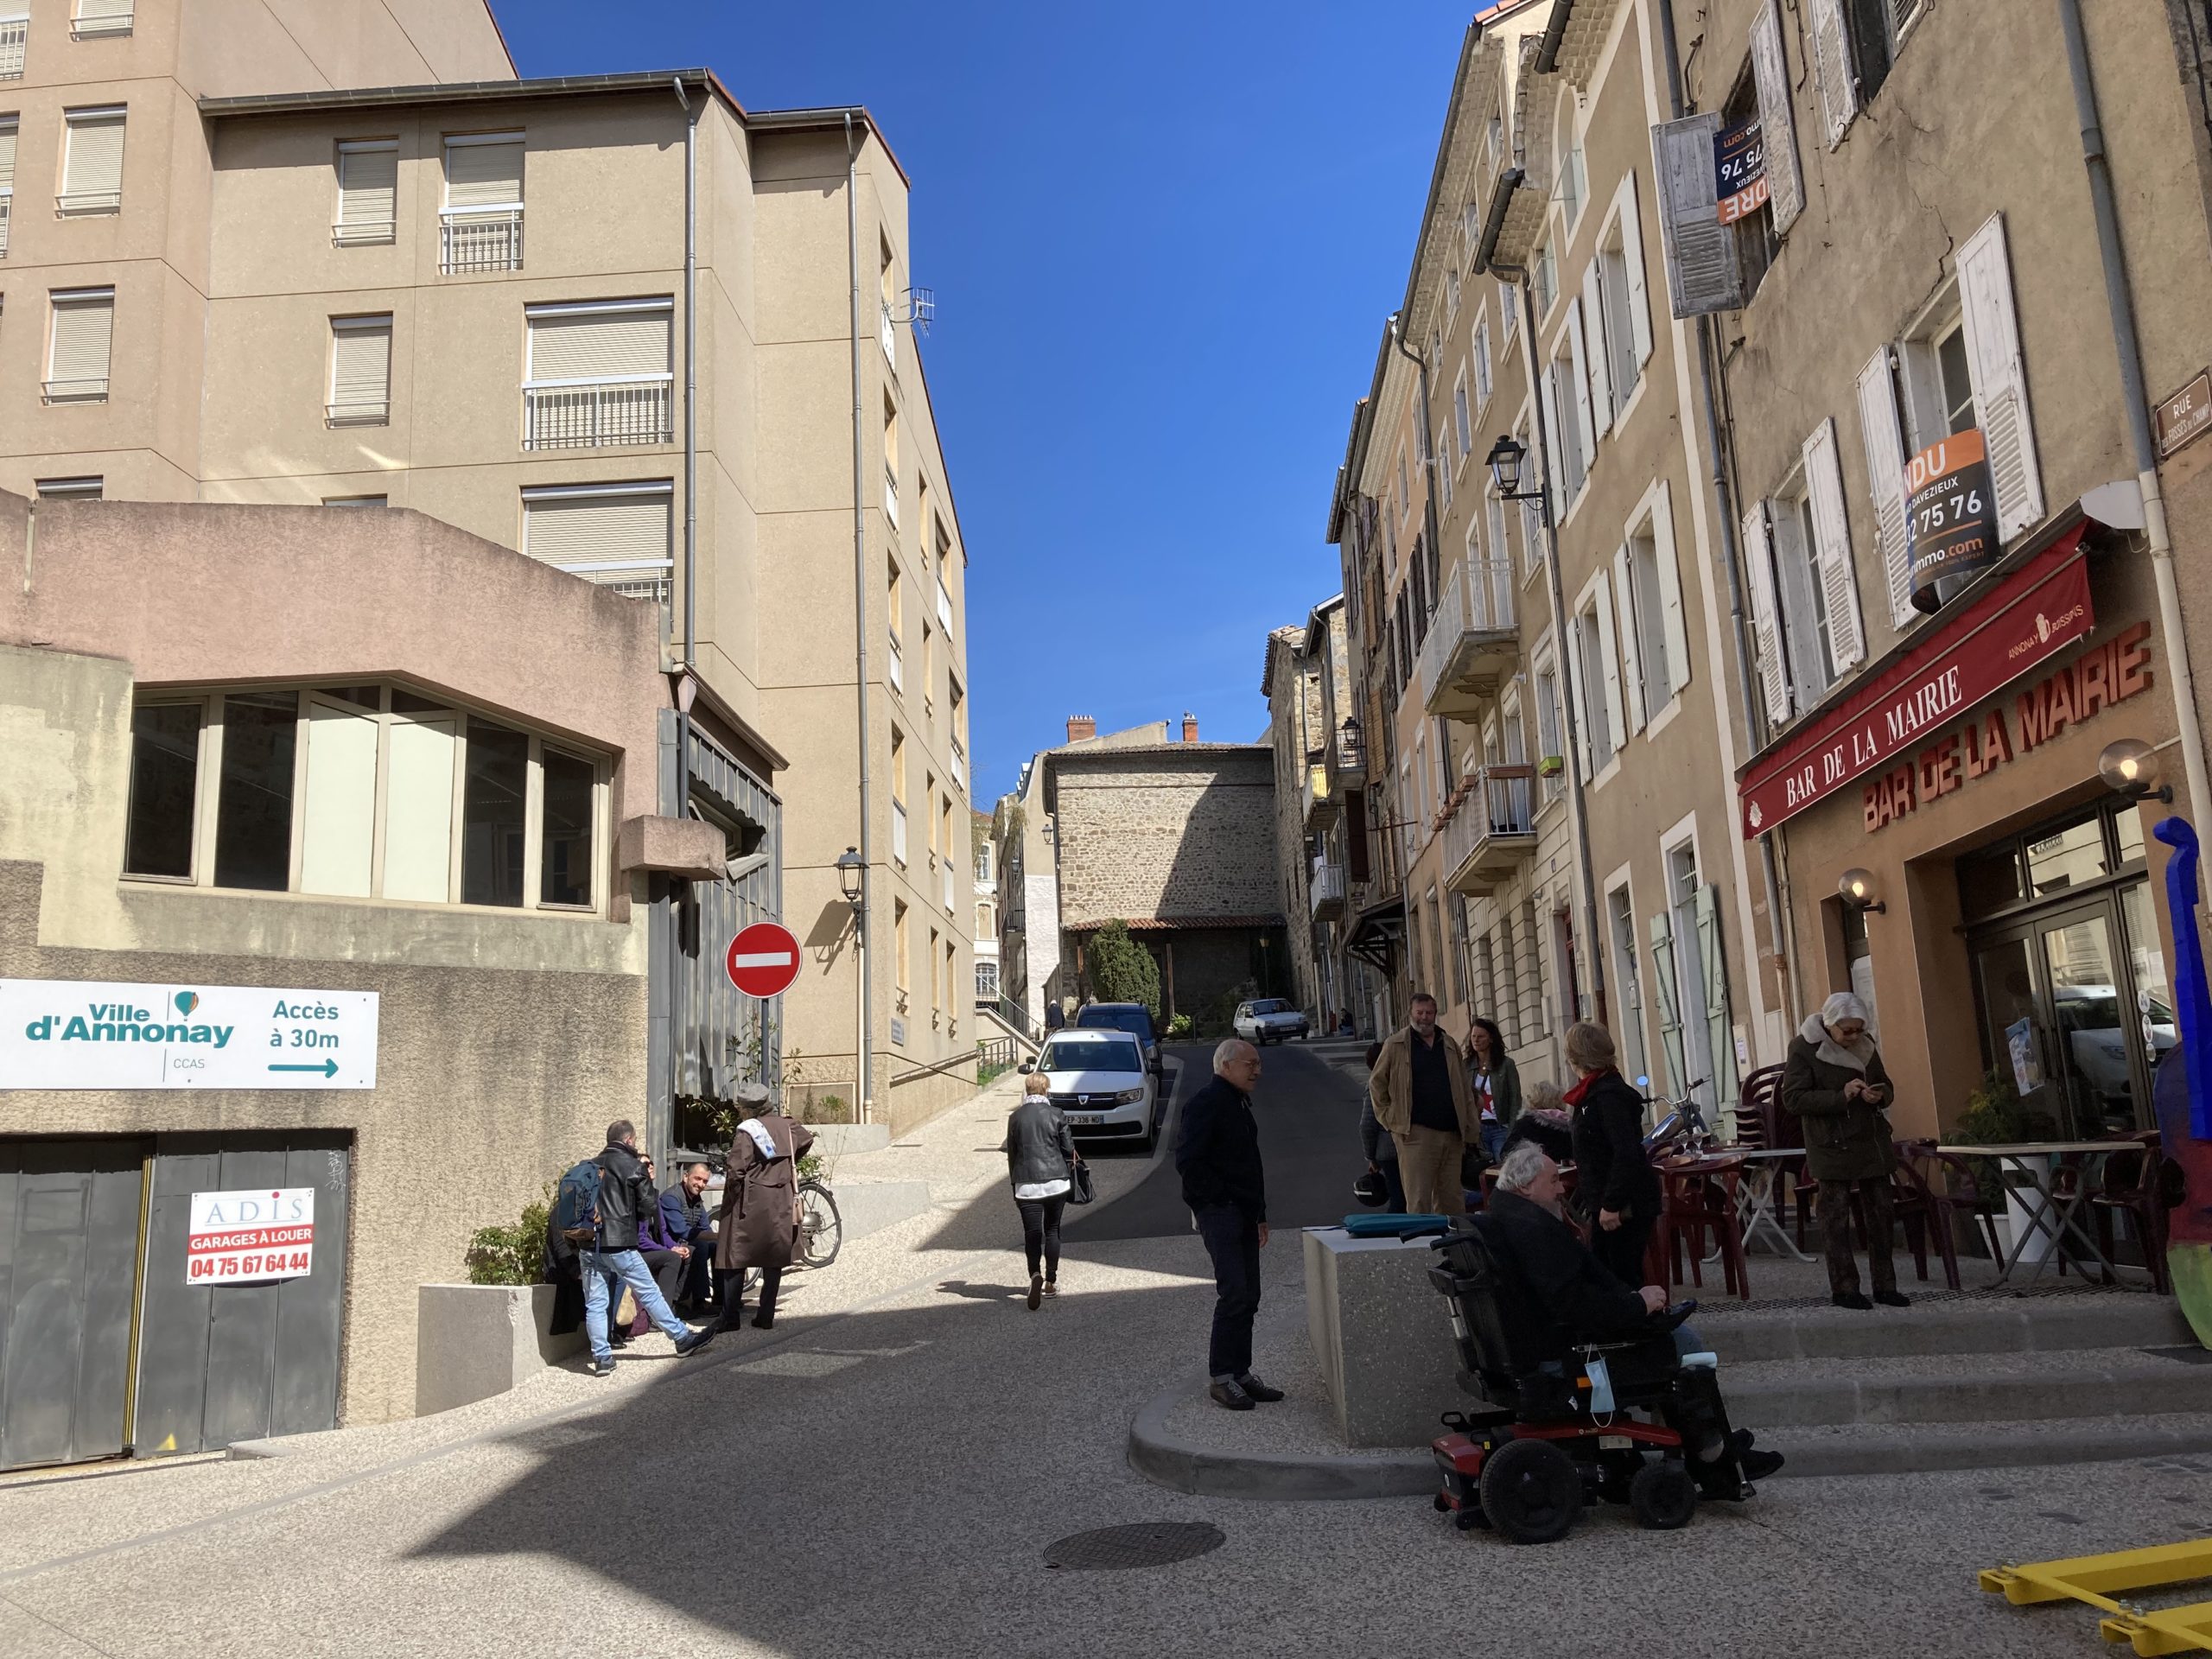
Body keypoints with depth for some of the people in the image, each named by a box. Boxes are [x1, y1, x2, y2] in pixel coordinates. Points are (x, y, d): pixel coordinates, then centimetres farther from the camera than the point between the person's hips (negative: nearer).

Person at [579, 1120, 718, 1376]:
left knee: (595, 1304, 6)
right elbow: (647, 1203, -4)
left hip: (588, 1246, 5)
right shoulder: (631, 1165, -5)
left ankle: (602, 1358, 3)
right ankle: (683, 1339, 14)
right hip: (619, 1244, -5)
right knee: (650, 1294, 4)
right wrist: (647, 1178, 12)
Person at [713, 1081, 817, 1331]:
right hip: (781, 1205, 5)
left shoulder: (746, 1132, -14)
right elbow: (807, 1138, 25)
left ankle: (730, 1318, 4)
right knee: (774, 1261, 10)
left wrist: (731, 1195, -4)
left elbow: (735, 1171, -21)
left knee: (735, 1259, 4)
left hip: (749, 1203, -5)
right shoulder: (785, 1125, 5)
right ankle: (766, 1317, 10)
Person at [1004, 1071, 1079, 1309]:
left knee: (1032, 1233, 0)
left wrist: (1015, 1184, 15)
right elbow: (1068, 1149, -1)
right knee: (1052, 1231, 14)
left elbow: (1011, 1154, 6)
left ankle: (1036, 1275, -23)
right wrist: (1069, 1176, 16)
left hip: (1027, 1184, 0)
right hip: (1056, 1182, 0)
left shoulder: (1016, 1118, 1)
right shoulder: (1057, 1115, -3)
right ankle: (1051, 1282, 17)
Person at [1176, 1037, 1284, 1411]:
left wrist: (1259, 1214, 21)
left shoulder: (1240, 1104, 18)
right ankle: (1221, 1377, -4)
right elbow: (1188, 1162, -20)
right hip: (1218, 1212, -9)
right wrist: (1219, 1199, -17)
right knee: (1234, 1294, -12)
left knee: (1248, 1296, 10)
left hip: (1242, 1214, 9)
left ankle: (1241, 1373, 18)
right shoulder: (1206, 1103, -12)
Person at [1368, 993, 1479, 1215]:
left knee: (1453, 1200, 8)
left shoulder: (1450, 1045, 15)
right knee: (1419, 1201, -8)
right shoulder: (1396, 1045, 2)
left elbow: (1465, 1090, 18)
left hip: (1451, 1133, 5)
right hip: (1416, 1132, -5)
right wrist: (1389, 1118, 1)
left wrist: (1471, 1126, 10)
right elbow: (1376, 1082, 7)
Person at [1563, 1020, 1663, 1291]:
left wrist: (1612, 1204, -26)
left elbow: (1626, 1154, -25)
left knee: (1624, 1275, -6)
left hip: (1625, 1207, -10)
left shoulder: (1610, 1095, -17)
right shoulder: (1595, 1092, 13)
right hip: (1606, 1202, 10)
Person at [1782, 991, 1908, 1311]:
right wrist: (1841, 1096, -23)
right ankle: (1844, 1288, 8)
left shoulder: (1865, 1045, 7)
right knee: (1837, 1221, 0)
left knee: (1880, 1215, 10)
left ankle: (1885, 1286, 19)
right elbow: (1792, 1098, -15)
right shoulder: (1804, 1049, -11)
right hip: (1833, 1149, -6)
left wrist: (1880, 1095, -6)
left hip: (1873, 1143, 6)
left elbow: (1885, 1085, 19)